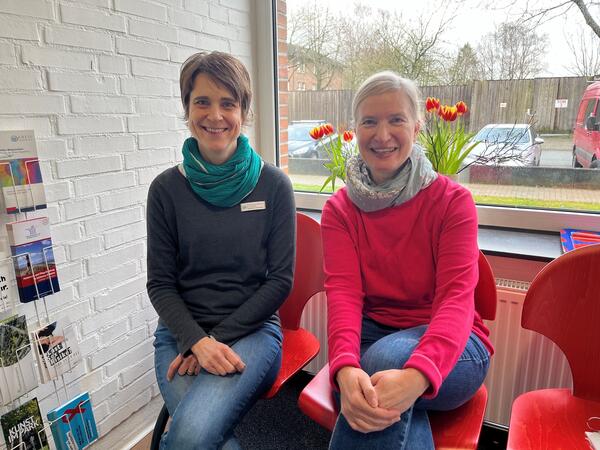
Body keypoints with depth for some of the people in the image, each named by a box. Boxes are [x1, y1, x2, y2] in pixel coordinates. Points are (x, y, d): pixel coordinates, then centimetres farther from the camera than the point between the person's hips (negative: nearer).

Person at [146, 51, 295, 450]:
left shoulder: (274, 185, -3)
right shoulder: (167, 189, 1)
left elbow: (280, 279, -3)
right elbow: (160, 283, 3)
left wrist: (218, 338, -9)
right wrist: (196, 341, -13)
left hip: (251, 330, -1)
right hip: (181, 333, 2)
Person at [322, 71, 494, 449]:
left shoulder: (453, 201, -7)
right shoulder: (339, 208, 0)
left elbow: (457, 297, -18)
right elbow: (343, 291, -13)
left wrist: (416, 375, -38)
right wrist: (346, 368, -35)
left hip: (444, 344, -1)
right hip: (372, 334, 2)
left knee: (388, 356, -35)